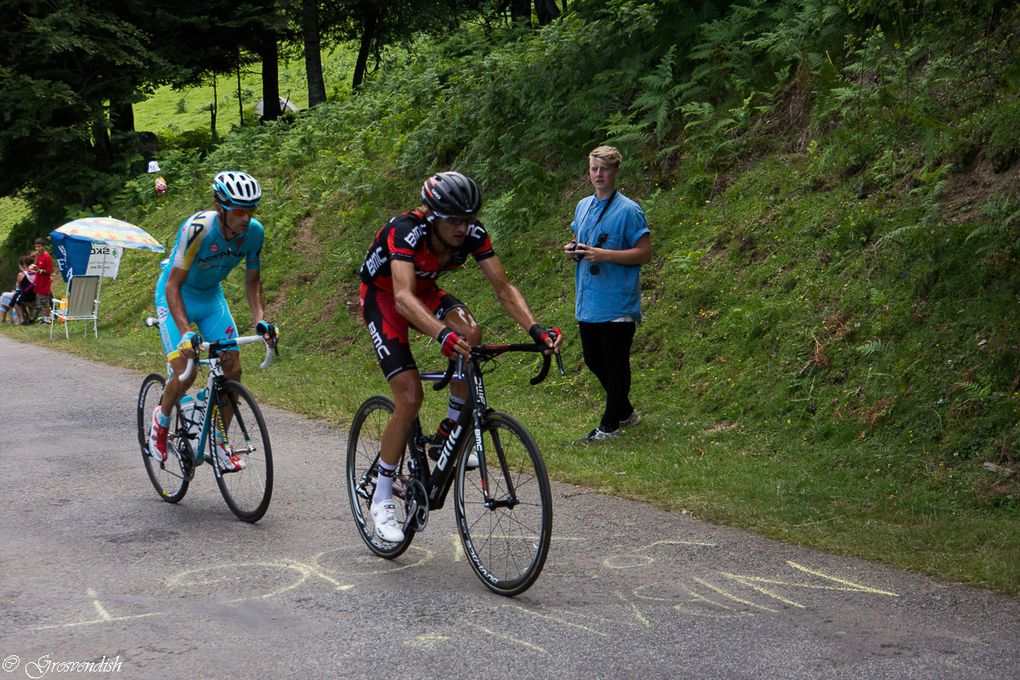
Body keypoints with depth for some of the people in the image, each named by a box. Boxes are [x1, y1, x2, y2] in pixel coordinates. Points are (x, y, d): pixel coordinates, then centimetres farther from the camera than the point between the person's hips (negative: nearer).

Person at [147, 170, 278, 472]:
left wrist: (260, 320, -18)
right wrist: (186, 333, -43)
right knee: (185, 373, -19)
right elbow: (174, 285, -32)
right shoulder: (197, 229, -34)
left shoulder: (254, 231, -18)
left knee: (233, 370, -6)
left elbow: (252, 281, -3)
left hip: (211, 297, 5)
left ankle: (219, 440, 11)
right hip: (176, 297, -5)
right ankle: (161, 419, 12)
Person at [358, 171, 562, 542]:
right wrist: (443, 334, -65)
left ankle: (447, 435, -9)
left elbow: (503, 287, -20)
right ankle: (381, 497, -1)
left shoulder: (473, 234, -20)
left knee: (471, 334, -28)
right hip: (383, 298, -5)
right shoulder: (406, 231, -35)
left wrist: (535, 329, -37)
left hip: (424, 292, 5)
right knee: (410, 397, -17)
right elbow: (403, 298, -48)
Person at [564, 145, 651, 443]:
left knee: (615, 364, 0)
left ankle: (609, 425, 9)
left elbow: (645, 253, -14)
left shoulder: (628, 210, -11)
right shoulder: (583, 206, 12)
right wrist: (572, 249, 1)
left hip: (617, 304, -8)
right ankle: (625, 411, 33)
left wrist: (603, 254, -23)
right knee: (594, 360, 16)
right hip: (587, 302, 8)